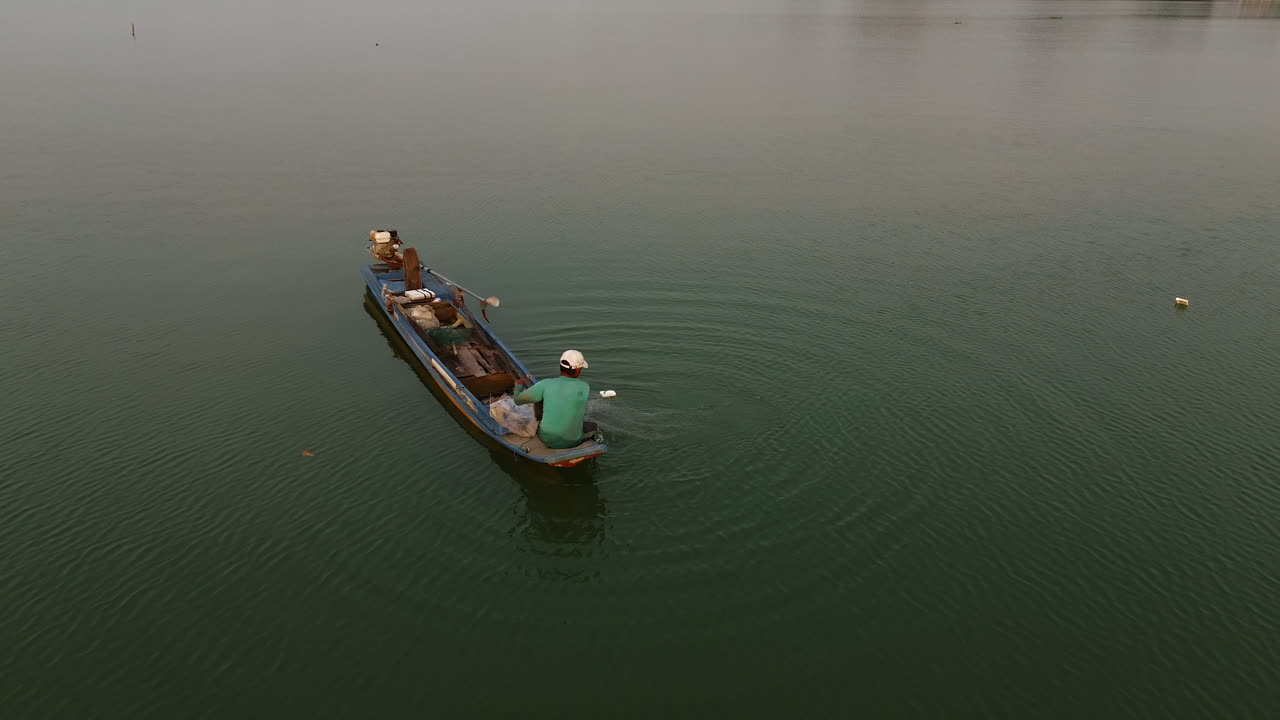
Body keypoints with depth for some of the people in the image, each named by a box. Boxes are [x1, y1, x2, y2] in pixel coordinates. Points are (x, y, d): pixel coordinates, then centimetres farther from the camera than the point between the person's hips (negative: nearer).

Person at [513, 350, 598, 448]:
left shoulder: (546, 384, -17)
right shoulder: (585, 388, -14)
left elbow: (518, 400, -9)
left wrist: (519, 386, 15)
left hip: (546, 438, -1)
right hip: (572, 442, 1)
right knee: (592, 426, 30)